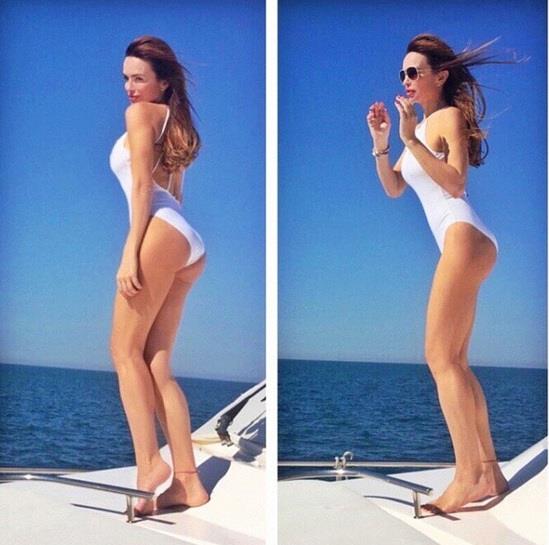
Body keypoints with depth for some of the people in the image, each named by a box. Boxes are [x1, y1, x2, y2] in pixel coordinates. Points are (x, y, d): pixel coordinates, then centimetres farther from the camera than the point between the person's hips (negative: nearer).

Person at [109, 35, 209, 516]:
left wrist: (130, 252, -12)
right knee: (156, 365, 3)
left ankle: (149, 466, -15)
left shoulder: (140, 114, 6)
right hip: (189, 244, 8)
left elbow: (143, 187, -6)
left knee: (126, 351, -6)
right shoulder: (174, 121, 30)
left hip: (161, 234, -8)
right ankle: (187, 481, 0)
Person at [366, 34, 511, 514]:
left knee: (440, 357, -13)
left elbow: (456, 184, -15)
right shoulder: (421, 125, 22)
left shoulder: (450, 116, -2)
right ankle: (489, 472, 13)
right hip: (458, 244, 10)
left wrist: (411, 140, -18)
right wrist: (381, 142, 7)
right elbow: (394, 188, 20)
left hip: (464, 237, -10)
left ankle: (467, 479, -10)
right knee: (455, 362, 8)